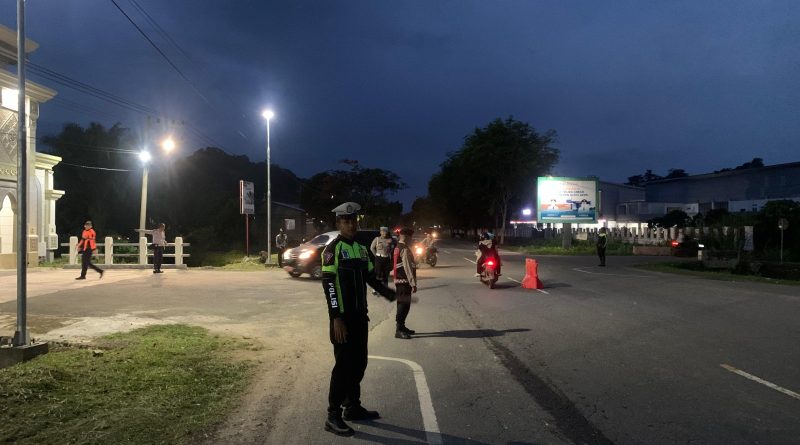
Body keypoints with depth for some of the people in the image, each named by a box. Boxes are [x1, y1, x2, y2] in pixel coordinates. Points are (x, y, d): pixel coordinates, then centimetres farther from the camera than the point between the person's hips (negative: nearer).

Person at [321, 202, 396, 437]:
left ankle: (353, 407, 28)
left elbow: (370, 277, 17)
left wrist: (386, 292, 1)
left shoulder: (361, 249, 12)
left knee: (359, 363, 14)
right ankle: (333, 416, 6)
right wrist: (336, 318, -22)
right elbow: (328, 285, -17)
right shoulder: (333, 250, -12)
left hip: (360, 315, 8)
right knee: (344, 365, -4)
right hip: (343, 317, -7)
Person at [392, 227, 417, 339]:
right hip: (404, 281, -10)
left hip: (399, 280, 10)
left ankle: (401, 327, 27)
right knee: (404, 305, -5)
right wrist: (413, 283, -20)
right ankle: (399, 331, -2)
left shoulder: (397, 247, 14)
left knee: (402, 304, 17)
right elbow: (408, 268, -21)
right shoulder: (405, 249, -18)